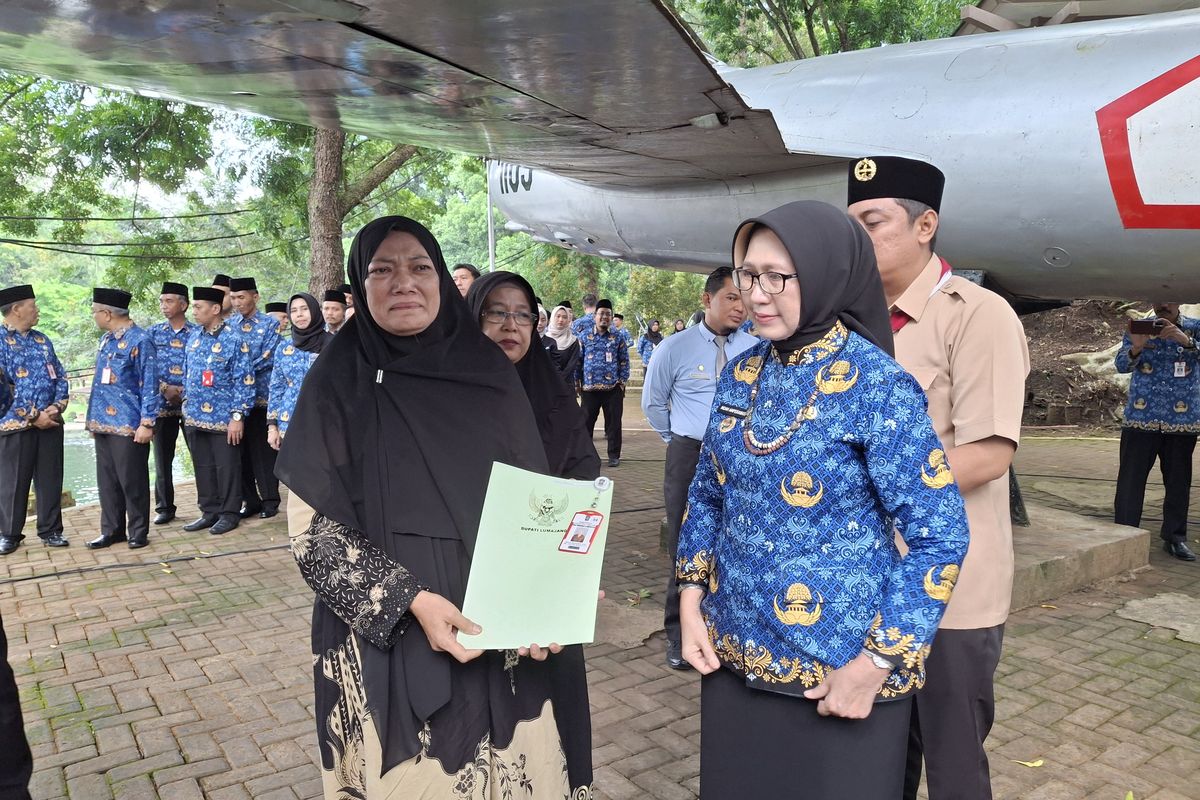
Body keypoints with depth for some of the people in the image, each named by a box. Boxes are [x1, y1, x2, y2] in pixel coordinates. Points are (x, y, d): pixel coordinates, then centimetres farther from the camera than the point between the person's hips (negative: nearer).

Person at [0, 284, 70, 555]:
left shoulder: (42, 340, 12)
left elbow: (60, 376, 11)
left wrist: (57, 406, -6)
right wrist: (34, 416, -14)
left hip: (51, 422, 5)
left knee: (50, 479, 8)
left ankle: (51, 530, 19)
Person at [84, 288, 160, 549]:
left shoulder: (140, 341, -12)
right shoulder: (106, 339, 13)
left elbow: (150, 385, -14)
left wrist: (147, 423, -17)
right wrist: (93, 417, 20)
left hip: (129, 425, -8)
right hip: (103, 423, 8)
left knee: (132, 481, 1)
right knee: (107, 480, 13)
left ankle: (138, 532, 13)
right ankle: (111, 530, 24)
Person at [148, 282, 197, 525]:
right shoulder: (154, 332, 9)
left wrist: (184, 392, -12)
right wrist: (165, 389, -10)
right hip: (162, 404, 2)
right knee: (162, 458, 7)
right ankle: (164, 507, 18)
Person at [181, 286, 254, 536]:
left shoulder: (233, 340, -11)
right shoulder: (194, 336, 8)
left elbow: (244, 381, -13)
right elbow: (187, 373, 18)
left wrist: (238, 416, -16)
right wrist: (186, 406, 16)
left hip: (223, 418, -6)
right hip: (194, 417, 6)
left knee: (226, 467, 4)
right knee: (203, 467, 13)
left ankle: (229, 513, 16)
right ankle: (209, 512, 25)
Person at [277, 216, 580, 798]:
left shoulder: (490, 373, 2)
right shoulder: (338, 381, -5)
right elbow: (312, 526, -9)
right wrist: (410, 602, -19)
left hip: (500, 633, 3)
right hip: (383, 640, -2)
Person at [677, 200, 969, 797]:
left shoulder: (878, 386, -16)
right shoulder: (741, 374, 1)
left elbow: (940, 538, -15)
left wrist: (876, 664, -16)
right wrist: (691, 600, 4)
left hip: (838, 664, -5)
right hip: (733, 651, 5)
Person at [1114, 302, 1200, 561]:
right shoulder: (1138, 328, 4)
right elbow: (1122, 365, -6)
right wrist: (1135, 348, -27)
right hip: (1141, 418, -1)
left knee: (1179, 480, 7)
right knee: (1131, 478, -2)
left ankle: (1175, 537, 19)